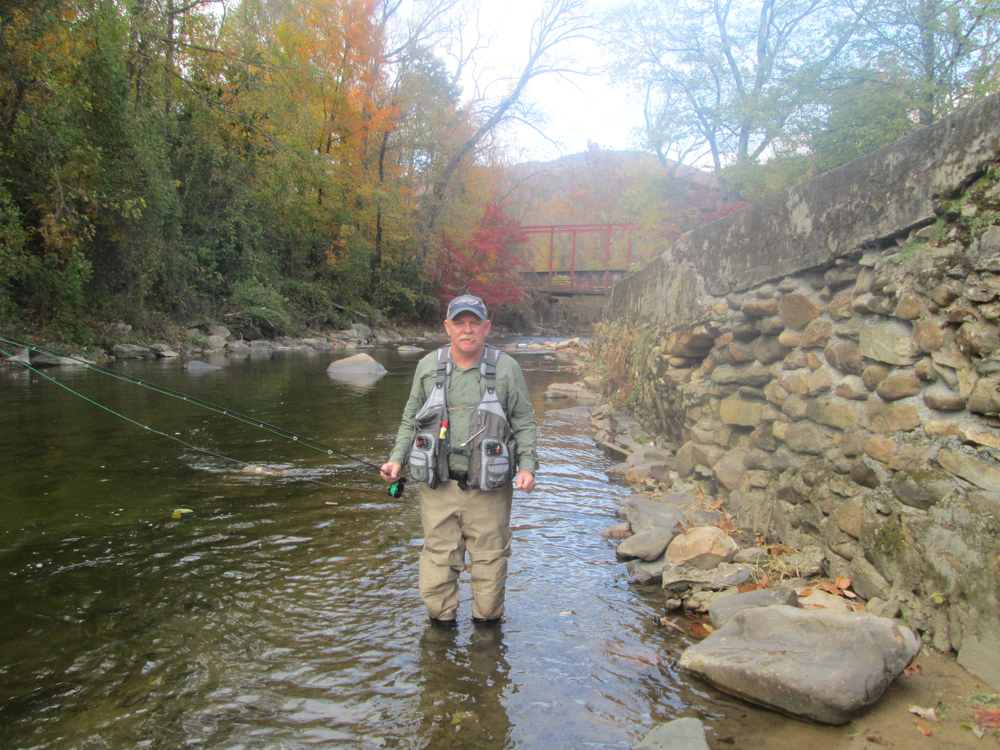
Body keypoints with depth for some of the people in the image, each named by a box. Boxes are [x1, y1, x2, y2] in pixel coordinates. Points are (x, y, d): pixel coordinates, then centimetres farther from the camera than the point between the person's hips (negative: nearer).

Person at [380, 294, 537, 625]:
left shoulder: (506, 368, 1)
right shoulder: (428, 366, 6)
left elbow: (525, 423, 6)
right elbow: (410, 420, 15)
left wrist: (527, 465, -7)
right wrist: (397, 458, 3)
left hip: (488, 488, -1)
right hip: (438, 485, 1)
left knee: (489, 560, 8)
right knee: (438, 559, 6)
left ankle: (486, 623, 28)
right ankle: (441, 624, 24)